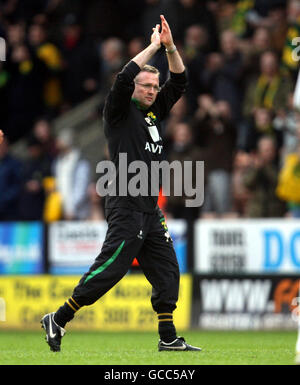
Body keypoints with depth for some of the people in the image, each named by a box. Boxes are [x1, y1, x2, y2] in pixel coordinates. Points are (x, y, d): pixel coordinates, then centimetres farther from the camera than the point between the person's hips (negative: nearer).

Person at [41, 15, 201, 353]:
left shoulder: (154, 112, 18)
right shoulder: (119, 111, -2)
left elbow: (178, 82, 20)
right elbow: (124, 78, -19)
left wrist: (170, 47, 5)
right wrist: (153, 46, -11)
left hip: (150, 210, 8)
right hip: (126, 207, -8)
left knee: (166, 270, 5)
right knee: (110, 268, -12)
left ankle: (168, 338, 8)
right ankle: (57, 320, -5)